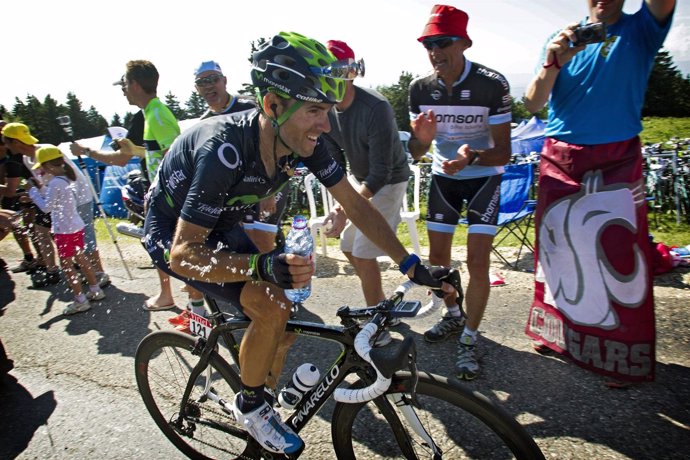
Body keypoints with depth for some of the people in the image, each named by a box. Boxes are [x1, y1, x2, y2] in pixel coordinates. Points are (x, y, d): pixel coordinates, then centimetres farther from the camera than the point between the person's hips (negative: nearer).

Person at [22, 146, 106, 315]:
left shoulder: (55, 183, -20)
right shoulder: (67, 178, 7)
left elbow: (46, 207, -16)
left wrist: (33, 192, -4)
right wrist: (40, 190, 12)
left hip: (64, 231, -9)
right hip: (76, 227, 9)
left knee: (67, 265, 1)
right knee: (81, 259, 19)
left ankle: (80, 301, 6)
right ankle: (95, 290, 28)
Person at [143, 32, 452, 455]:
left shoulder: (303, 141, -18)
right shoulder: (225, 149, -37)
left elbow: (356, 205, -12)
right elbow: (183, 253, -34)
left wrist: (412, 265, -15)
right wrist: (264, 266, -51)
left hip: (220, 228, 6)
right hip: (173, 235, -6)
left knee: (286, 324, 1)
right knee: (273, 306, -26)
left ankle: (259, 410, 28)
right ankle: (251, 406, 4)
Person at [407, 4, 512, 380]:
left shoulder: (492, 85, -21)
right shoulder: (420, 88, -10)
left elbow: (503, 153, -19)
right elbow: (415, 152, -5)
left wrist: (472, 156, -40)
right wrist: (421, 138, -29)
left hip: (483, 177, -3)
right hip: (443, 177, 4)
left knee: (477, 263, -11)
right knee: (437, 257, 7)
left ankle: (469, 340, 8)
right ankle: (453, 314, 33)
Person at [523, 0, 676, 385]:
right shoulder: (564, 39, 10)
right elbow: (533, 104, -1)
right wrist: (552, 64, -18)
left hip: (618, 160, -2)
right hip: (560, 158, 2)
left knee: (619, 256, -3)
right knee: (558, 248, 8)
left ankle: (623, 355, 11)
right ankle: (559, 332, 25)